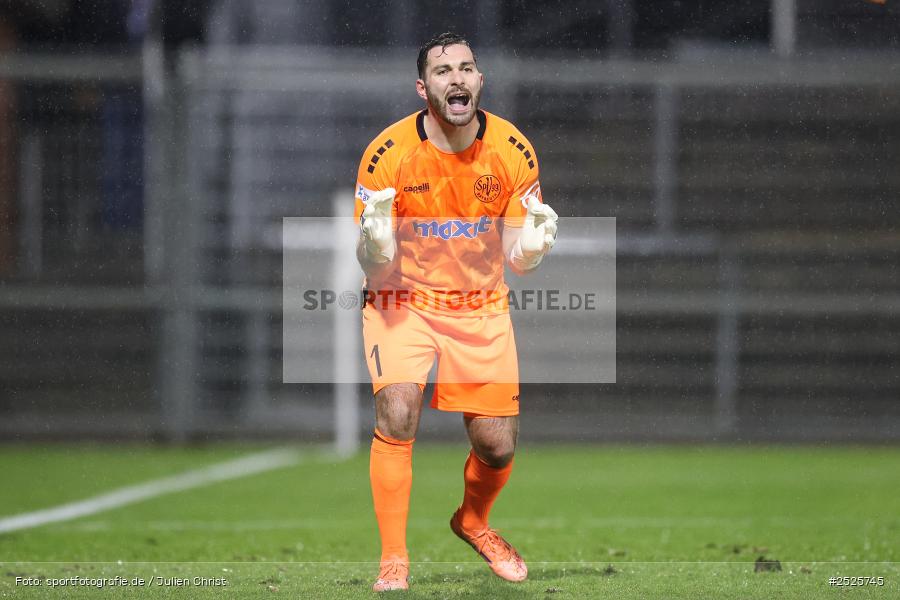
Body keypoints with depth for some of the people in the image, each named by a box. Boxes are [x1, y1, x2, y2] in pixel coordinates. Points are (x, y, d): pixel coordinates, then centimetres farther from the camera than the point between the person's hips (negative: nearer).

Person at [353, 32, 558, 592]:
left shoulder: (514, 151, -11)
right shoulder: (389, 153, -18)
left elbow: (514, 260, -5)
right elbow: (374, 271, -14)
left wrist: (531, 247, -28)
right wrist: (376, 243, -37)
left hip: (481, 308, 2)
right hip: (403, 302, -2)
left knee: (499, 446, 0)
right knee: (397, 415, -25)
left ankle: (474, 521, 34)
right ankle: (394, 559, -13)